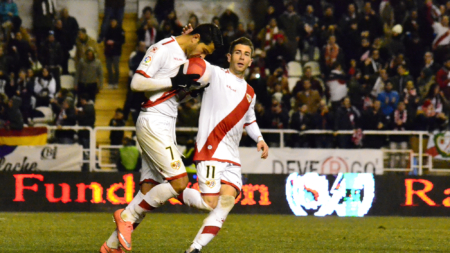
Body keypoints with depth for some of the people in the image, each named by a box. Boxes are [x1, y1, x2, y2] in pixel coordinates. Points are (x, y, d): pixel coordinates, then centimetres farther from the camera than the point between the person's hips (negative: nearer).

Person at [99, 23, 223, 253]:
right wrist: (173, 82, -18)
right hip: (153, 124, -10)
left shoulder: (186, 57, 19)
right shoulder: (163, 49, -10)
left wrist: (190, 84, 7)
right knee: (179, 182, -17)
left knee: (148, 193, 5)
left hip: (165, 128, 10)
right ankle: (128, 215, -4)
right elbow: (137, 83, -15)